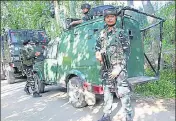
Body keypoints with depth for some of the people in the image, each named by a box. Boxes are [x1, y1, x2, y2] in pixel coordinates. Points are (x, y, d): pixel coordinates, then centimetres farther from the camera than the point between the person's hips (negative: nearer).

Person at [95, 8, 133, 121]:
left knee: (123, 93, -8)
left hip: (119, 67, -5)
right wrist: (97, 53, 0)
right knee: (107, 91, 11)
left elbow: (127, 52, -6)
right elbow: (97, 46, 25)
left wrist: (118, 68, -14)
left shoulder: (120, 33, -3)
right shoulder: (102, 33, 11)